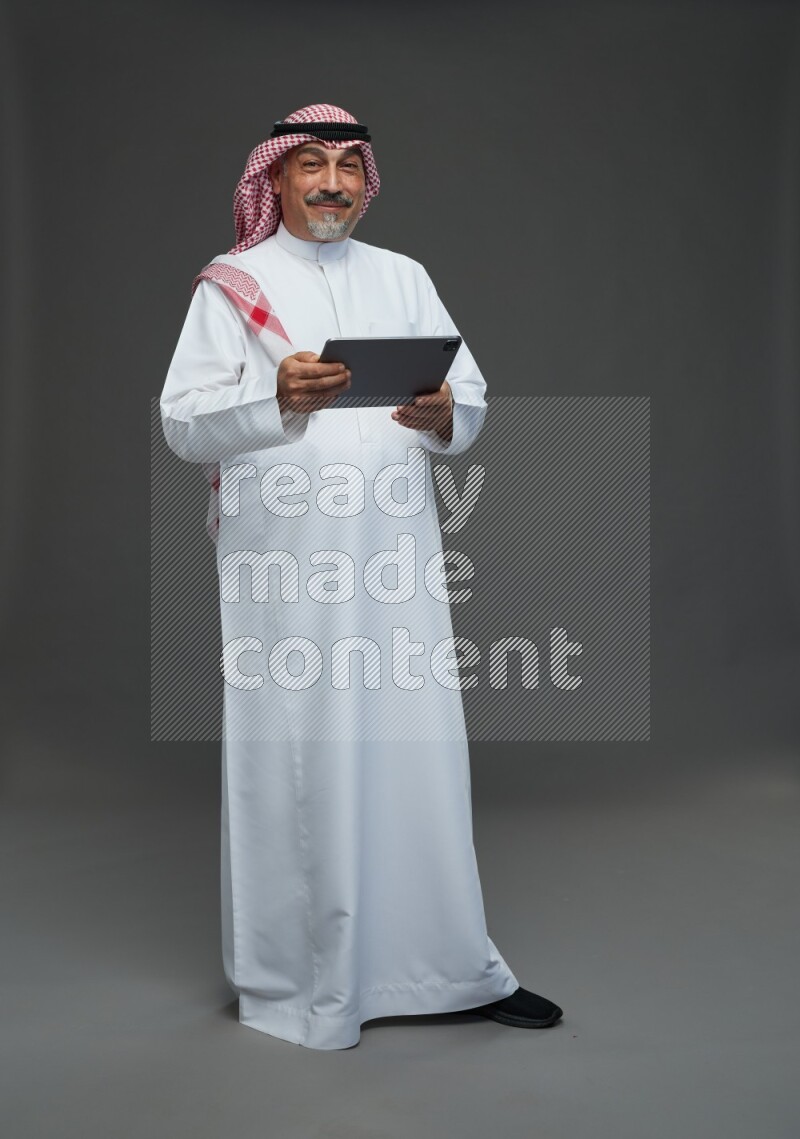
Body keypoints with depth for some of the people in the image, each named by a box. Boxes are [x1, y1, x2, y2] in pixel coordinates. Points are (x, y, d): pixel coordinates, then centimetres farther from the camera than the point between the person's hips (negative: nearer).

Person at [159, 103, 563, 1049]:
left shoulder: (403, 277, 18)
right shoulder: (231, 286, 6)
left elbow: (472, 396, 13)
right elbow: (183, 422, -3)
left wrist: (442, 415, -10)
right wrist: (275, 398, -20)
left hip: (395, 552, 3)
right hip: (284, 561, -3)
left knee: (418, 748, 4)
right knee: (294, 757, -1)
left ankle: (447, 964, 17)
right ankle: (292, 980, 14)